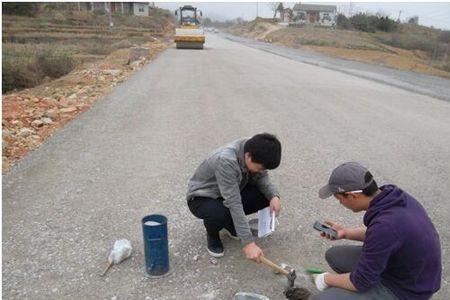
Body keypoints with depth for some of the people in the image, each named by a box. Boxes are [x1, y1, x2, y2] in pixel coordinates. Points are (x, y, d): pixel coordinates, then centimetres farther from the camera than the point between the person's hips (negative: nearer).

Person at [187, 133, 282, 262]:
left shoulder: (254, 152, -17)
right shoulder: (226, 161, -38)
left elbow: (262, 179, -4)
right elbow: (234, 204, -39)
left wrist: (274, 196, -25)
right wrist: (248, 243, -39)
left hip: (232, 193, 7)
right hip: (202, 198, -6)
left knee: (266, 195, -14)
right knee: (220, 214, -39)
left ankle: (230, 223, 10)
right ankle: (212, 233, 0)